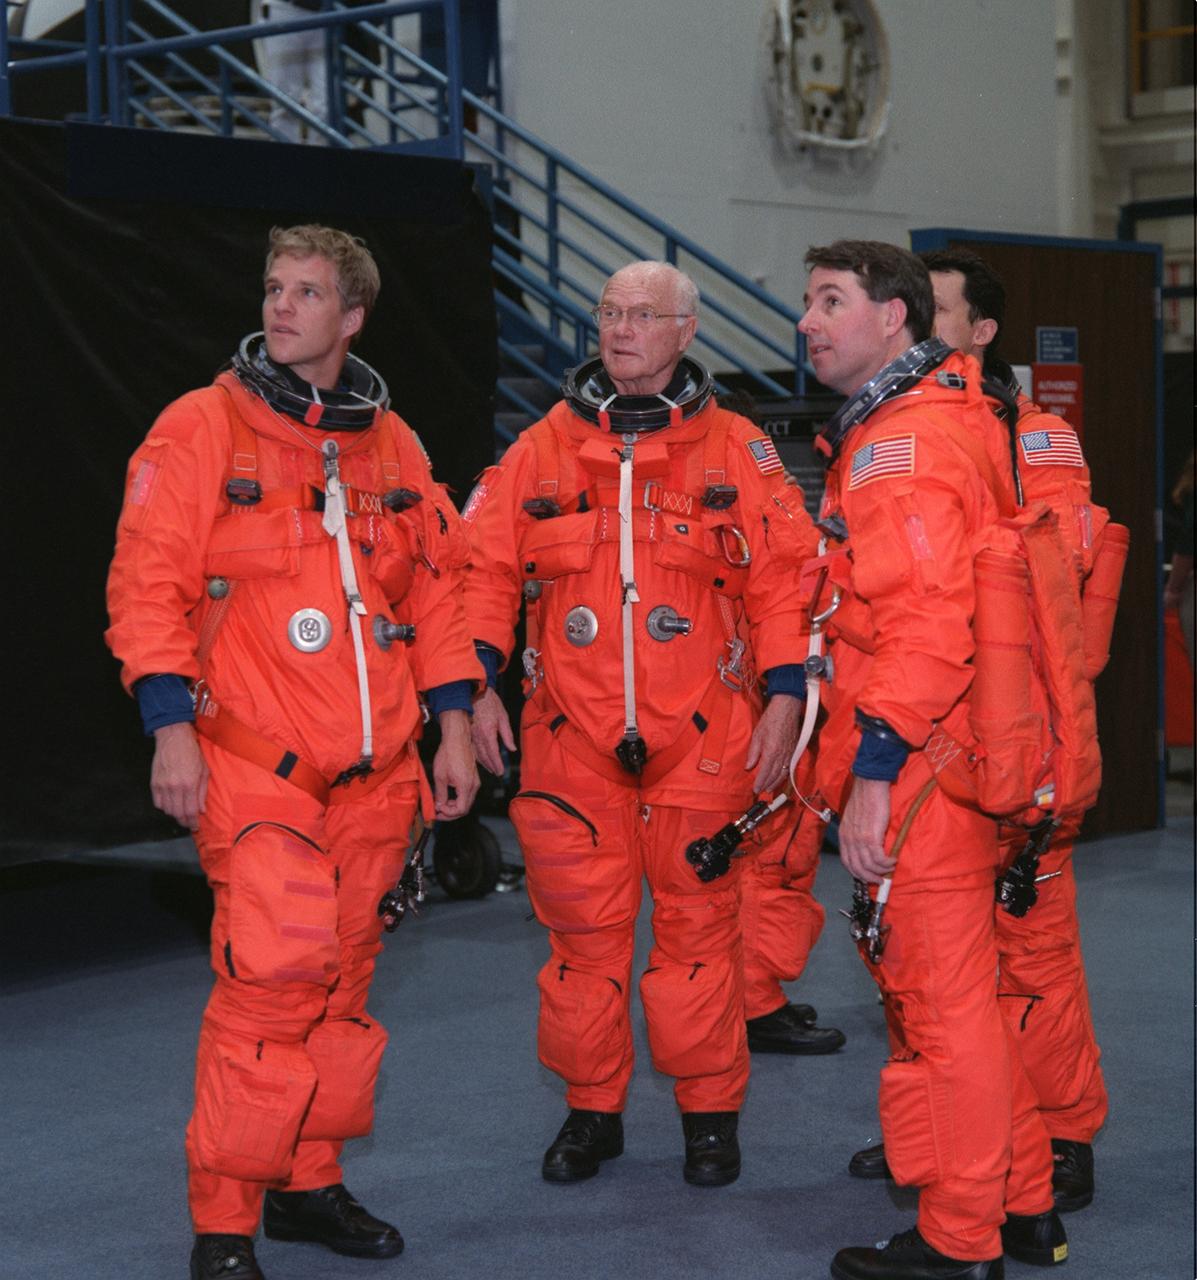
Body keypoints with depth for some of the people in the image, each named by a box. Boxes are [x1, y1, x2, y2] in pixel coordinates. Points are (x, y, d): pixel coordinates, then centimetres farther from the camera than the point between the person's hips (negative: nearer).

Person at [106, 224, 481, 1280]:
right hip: (252, 765, -5)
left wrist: (454, 724, 11)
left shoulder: (392, 445, 12)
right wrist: (171, 727, -12)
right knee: (274, 975, -14)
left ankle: (308, 1183, 25)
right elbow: (149, 586, -5)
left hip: (375, 774, 5)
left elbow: (436, 590, 16)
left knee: (343, 981, 10)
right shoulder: (202, 429, -2)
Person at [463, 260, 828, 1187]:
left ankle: (711, 1112, 18)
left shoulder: (737, 454, 5)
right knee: (582, 927, 5)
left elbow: (782, 580, 3)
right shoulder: (542, 451, 8)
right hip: (571, 734, 1)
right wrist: (476, 686, -2)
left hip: (701, 736, -1)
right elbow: (484, 570, 8)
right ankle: (593, 1110, 20)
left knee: (699, 921, 4)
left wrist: (784, 695, -6)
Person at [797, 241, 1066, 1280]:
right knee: (966, 988, 18)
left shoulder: (900, 442, -15)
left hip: (920, 767, -10)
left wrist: (874, 768, -23)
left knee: (939, 999, -1)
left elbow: (925, 622, -24)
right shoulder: (958, 417, 17)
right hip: (973, 760, 10)